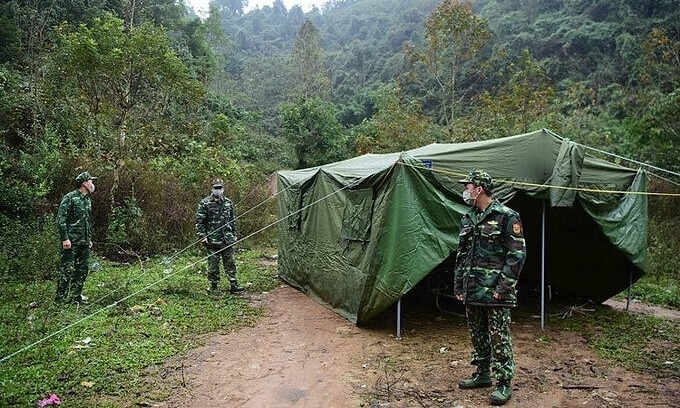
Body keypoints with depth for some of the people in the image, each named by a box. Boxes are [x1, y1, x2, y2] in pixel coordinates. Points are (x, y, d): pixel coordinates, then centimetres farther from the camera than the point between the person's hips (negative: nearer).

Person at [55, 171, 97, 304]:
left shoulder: (87, 200, 16)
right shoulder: (70, 198, -9)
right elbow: (61, 219, -14)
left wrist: (89, 239, 21)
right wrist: (65, 238, -19)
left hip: (84, 242, 8)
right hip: (71, 241, -8)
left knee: (82, 270, 9)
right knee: (67, 269, -5)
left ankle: (76, 297, 18)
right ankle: (60, 298, 3)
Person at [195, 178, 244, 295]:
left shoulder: (228, 203, 10)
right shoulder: (205, 203, -5)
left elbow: (233, 220, 18)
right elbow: (199, 221, -5)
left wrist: (234, 234, 16)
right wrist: (202, 236, -11)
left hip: (227, 239, 4)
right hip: (212, 240, -4)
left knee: (230, 263, 8)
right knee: (213, 264, 3)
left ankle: (234, 285, 13)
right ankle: (213, 287, 14)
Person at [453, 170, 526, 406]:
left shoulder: (507, 217, -10)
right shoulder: (468, 219, 11)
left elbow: (517, 255, -13)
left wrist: (503, 287, -16)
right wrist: (458, 285, 13)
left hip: (495, 292, -7)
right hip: (472, 290, 7)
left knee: (499, 337, -1)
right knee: (477, 334, 16)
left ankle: (504, 383, 10)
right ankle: (482, 374, 30)